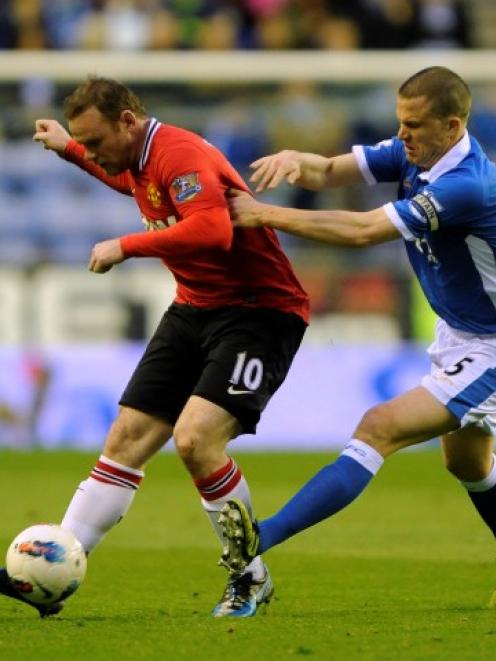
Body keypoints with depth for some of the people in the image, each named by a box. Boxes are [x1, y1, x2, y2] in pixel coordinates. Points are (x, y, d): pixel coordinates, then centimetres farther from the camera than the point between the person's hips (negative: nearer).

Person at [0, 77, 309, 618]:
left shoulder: (180, 154, -22)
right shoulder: (137, 161, 8)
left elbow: (213, 229, -39)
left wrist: (126, 246, -30)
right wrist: (67, 148, 33)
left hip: (260, 312, -9)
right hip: (194, 308, 9)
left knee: (195, 439, -24)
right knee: (126, 440, 3)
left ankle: (251, 579, -5)